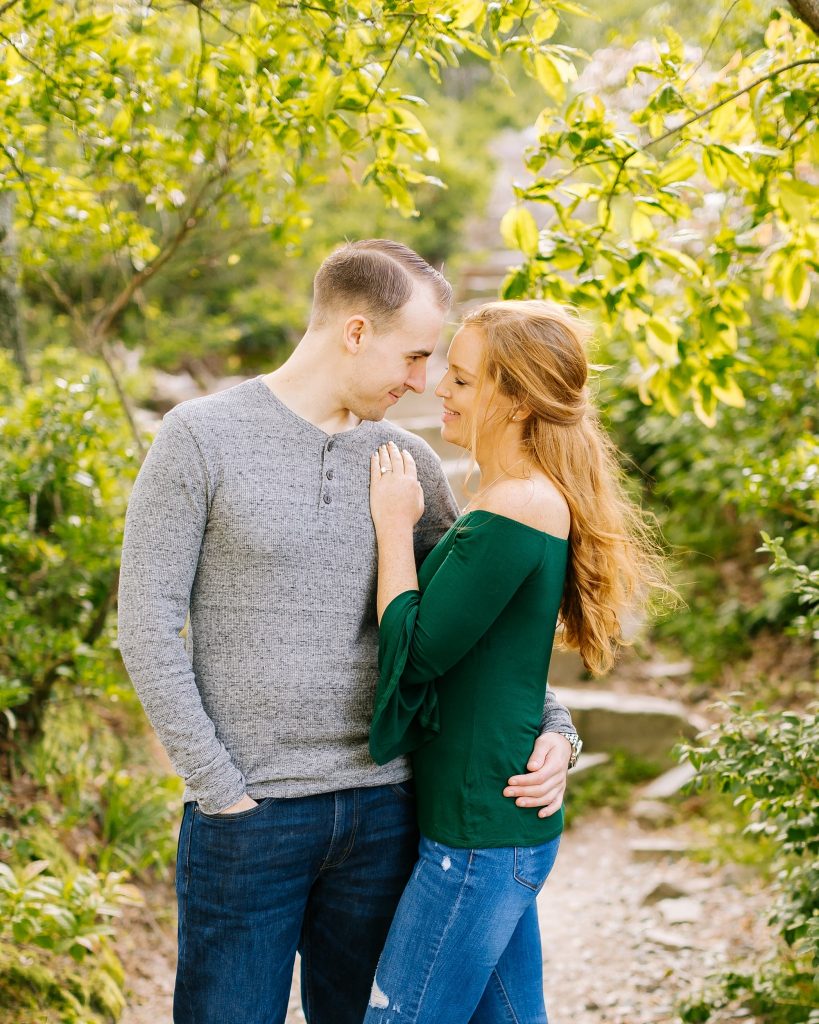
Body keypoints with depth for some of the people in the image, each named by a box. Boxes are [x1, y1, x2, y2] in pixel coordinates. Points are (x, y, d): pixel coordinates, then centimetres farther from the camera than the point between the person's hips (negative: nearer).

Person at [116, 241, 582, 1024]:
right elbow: (147, 624, -8)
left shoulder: (410, 462, 7)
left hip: (382, 812, 4)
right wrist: (221, 787, -10)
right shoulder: (203, 438, -5)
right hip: (247, 816, -4)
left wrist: (550, 727, -4)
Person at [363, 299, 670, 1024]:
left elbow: (416, 651, -19)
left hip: (482, 834, -10)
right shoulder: (538, 498, 10)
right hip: (507, 821, 10)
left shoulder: (518, 508, -20)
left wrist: (395, 524, -9)